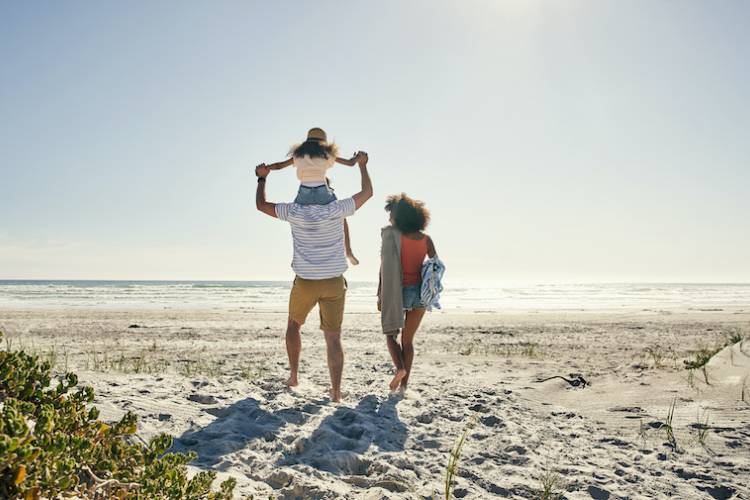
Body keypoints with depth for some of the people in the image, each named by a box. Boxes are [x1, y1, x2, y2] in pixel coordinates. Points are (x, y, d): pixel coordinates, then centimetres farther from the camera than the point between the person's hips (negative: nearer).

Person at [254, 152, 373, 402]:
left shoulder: (295, 211, -5)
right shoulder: (335, 210, -5)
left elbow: (261, 205, 7)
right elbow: (367, 192, 7)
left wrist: (262, 178, 22)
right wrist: (362, 165, 21)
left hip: (305, 283, 0)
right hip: (334, 282, 0)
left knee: (293, 324, 26)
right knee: (333, 338, 3)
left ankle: (294, 376, 27)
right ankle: (336, 391, -5)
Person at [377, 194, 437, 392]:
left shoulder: (391, 234, -7)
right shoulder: (425, 239, 3)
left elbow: (385, 268, -10)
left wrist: (380, 295, -6)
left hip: (398, 292, -3)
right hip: (420, 293, 4)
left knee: (391, 334, 16)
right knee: (408, 340, 14)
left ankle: (400, 368, -7)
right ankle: (404, 383, 12)